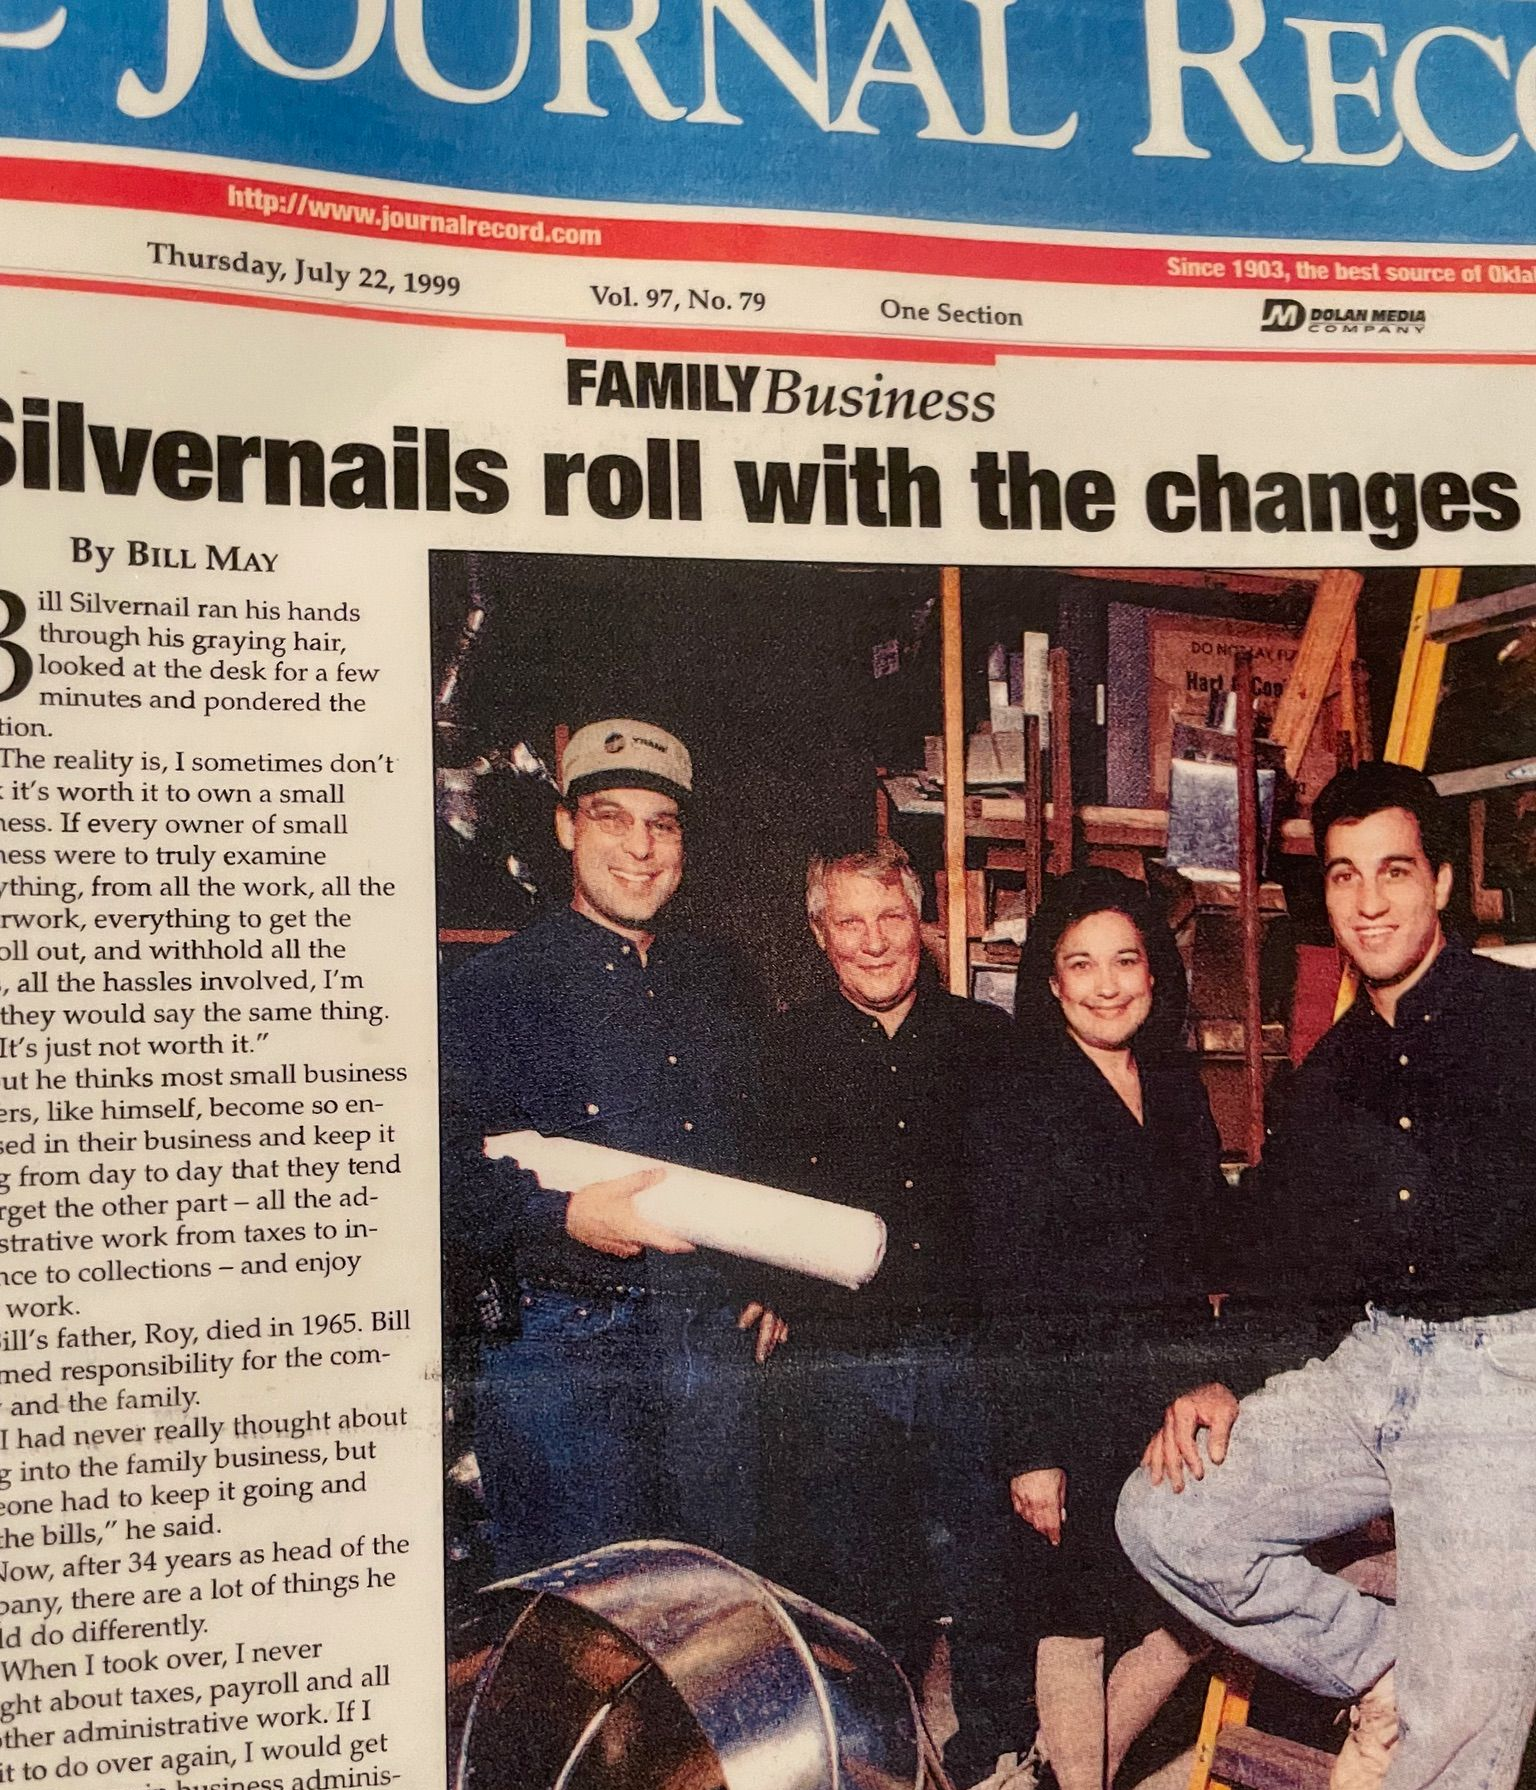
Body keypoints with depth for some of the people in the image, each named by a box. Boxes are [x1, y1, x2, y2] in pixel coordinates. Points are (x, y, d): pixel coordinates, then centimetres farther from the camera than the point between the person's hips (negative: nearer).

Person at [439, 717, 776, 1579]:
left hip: (714, 1338, 5)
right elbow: (450, 1176, -10)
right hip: (563, 1340, -5)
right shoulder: (494, 989, -4)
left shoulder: (722, 983, 14)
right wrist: (566, 1218, -24)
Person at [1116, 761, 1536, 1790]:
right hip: (1369, 1364, 6)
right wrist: (1224, 1384, 8)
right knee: (1162, 1516, -6)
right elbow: (1293, 1269, 21)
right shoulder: (1329, 1073, 17)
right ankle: (1380, 1669, 8)